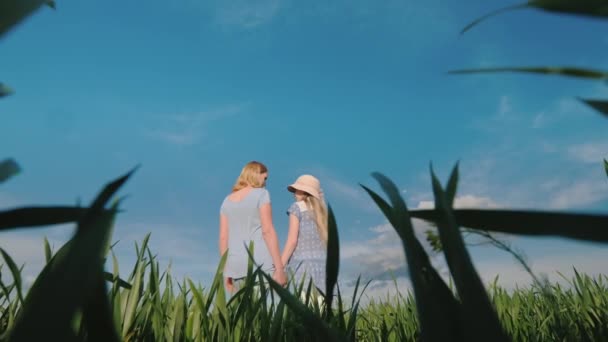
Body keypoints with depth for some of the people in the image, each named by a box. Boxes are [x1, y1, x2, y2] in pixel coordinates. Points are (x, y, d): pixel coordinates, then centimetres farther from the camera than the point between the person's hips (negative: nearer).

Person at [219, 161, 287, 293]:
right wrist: (279, 267, -10)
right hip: (261, 263, -6)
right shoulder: (261, 194, 0)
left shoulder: (227, 201, 15)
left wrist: (226, 271, 15)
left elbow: (223, 237, 12)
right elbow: (268, 231, -9)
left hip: (237, 266, 6)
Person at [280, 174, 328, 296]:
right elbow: (327, 241, 15)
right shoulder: (322, 210, 17)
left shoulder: (297, 207, 2)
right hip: (322, 261, 5)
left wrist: (280, 266, -4)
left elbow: (292, 240, -6)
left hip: (303, 260, -5)